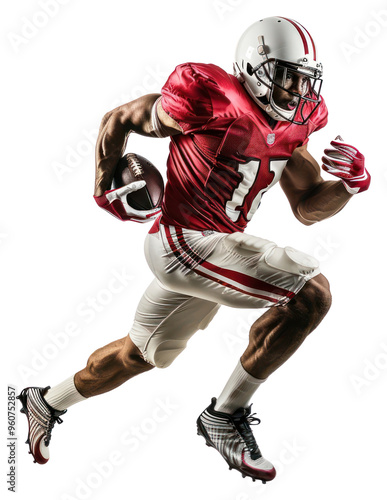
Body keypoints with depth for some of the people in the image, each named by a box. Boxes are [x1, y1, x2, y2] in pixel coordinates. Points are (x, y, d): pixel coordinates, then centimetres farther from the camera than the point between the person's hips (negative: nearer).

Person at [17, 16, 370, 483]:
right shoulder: (211, 102, -17)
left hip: (215, 247, 9)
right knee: (311, 293, -17)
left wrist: (350, 182, -9)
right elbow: (118, 119, -4)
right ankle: (226, 415, -5)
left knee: (142, 353, 24)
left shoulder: (288, 127, 6)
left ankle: (46, 402, 46)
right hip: (184, 242, -9)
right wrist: (105, 191, -3)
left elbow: (308, 207, 9)